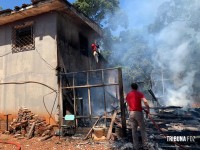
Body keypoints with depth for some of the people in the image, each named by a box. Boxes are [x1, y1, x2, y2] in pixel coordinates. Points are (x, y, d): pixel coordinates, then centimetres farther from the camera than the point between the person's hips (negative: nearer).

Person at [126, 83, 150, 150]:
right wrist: (148, 109, -6)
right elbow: (145, 101, -18)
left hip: (131, 113, 3)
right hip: (138, 113, -3)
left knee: (134, 130, 10)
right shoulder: (140, 93, -4)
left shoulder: (128, 95, 10)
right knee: (143, 130, 8)